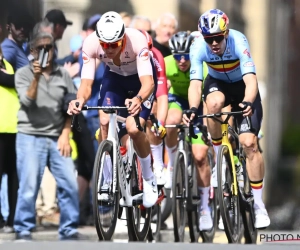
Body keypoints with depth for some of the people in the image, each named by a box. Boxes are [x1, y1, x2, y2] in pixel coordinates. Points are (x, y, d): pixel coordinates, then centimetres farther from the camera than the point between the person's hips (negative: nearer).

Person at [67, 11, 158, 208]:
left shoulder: (136, 40, -39)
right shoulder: (91, 44, -31)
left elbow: (148, 82, -44)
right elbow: (87, 83, -30)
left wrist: (138, 100, -65)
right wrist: (79, 100, -53)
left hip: (140, 76, -3)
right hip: (114, 76, 3)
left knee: (133, 128, -20)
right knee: (105, 122, -18)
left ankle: (149, 179, 5)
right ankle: (108, 180, -1)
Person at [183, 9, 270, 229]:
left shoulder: (238, 42, -33)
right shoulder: (198, 48, -27)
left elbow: (250, 80, -42)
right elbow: (195, 84, -34)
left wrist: (248, 103, -61)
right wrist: (193, 109, -53)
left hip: (243, 87, -1)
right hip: (217, 83, 2)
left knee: (249, 143, -15)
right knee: (214, 103, -37)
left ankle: (259, 206, -7)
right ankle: (217, 157, -14)